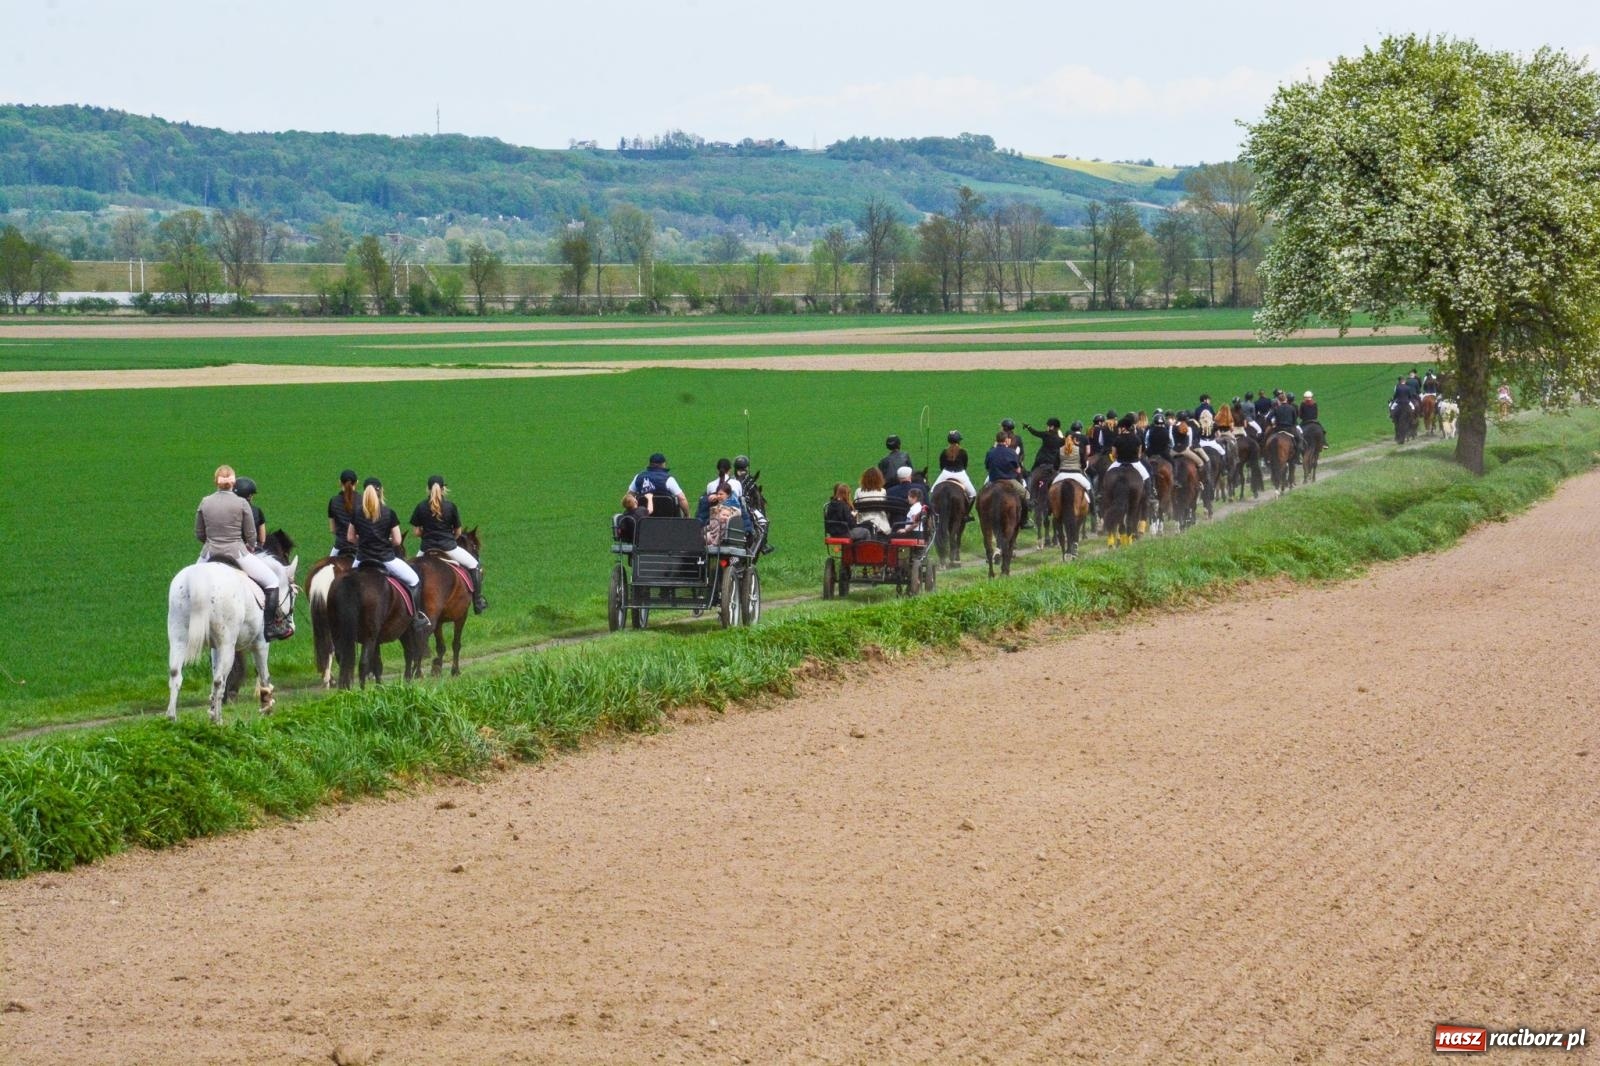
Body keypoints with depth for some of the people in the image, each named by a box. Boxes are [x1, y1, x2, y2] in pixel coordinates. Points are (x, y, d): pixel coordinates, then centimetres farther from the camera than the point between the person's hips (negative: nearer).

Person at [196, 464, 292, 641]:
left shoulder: (205, 503, 0)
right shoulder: (241, 503, -8)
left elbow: (199, 534, 7)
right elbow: (251, 535, -3)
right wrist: (250, 549, 18)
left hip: (209, 554, 4)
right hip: (237, 552, -3)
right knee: (272, 581, 9)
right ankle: (271, 626, 4)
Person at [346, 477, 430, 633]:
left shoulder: (357, 513, -1)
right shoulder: (388, 513, -9)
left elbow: (350, 538, 6)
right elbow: (397, 541, -7)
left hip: (362, 560, 3)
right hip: (386, 560, -3)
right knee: (414, 581, 12)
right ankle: (416, 618, 5)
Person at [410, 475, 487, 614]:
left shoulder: (421, 507, -1)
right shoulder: (450, 507, -5)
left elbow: (416, 532, 0)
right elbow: (458, 532, 3)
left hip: (427, 549, 2)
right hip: (449, 548, -2)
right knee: (475, 567, 13)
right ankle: (478, 602, 9)